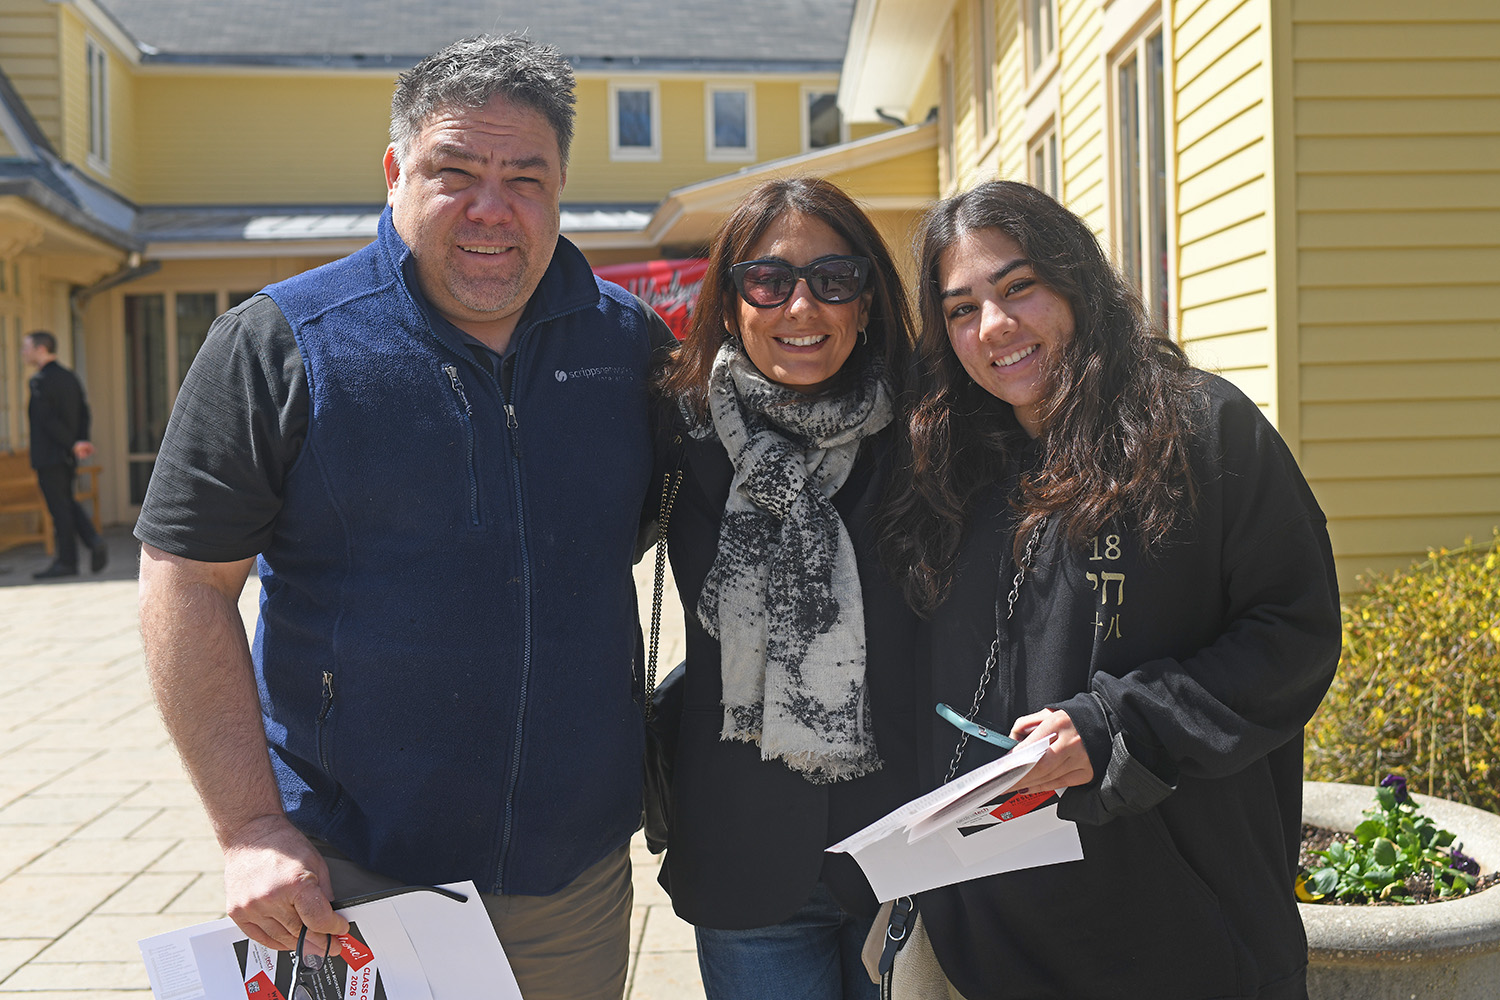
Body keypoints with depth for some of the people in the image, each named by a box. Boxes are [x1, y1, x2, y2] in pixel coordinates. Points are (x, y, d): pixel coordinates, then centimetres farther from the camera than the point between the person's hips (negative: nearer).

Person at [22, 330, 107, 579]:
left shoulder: (40, 380, -13)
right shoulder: (70, 377, 13)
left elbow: (47, 419, -20)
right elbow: (84, 413, 10)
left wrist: (74, 445, -16)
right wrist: (81, 441, 4)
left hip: (48, 455, -8)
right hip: (68, 456, 8)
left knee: (59, 507, -2)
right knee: (67, 503, 17)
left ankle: (66, 561, 4)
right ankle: (94, 541, 1)